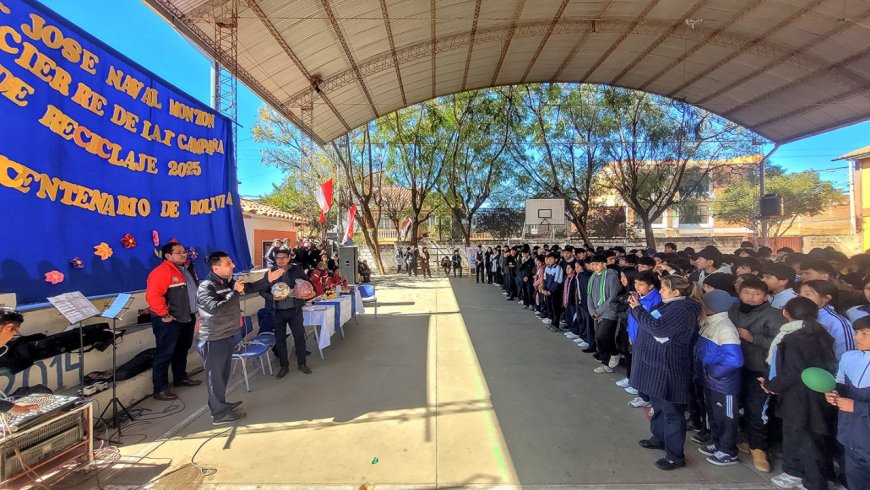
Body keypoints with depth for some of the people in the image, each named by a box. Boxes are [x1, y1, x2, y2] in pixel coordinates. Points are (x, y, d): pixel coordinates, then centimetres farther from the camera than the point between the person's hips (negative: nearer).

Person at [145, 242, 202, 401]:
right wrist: (164, 314, -22)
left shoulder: (187, 268, 10)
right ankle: (160, 389, 8)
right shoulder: (162, 271, -19)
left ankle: (181, 377, 35)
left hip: (187, 317, 9)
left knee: (182, 350, 20)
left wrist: (195, 309, 17)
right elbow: (153, 295, -27)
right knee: (164, 354, 0)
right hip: (170, 321, -9)